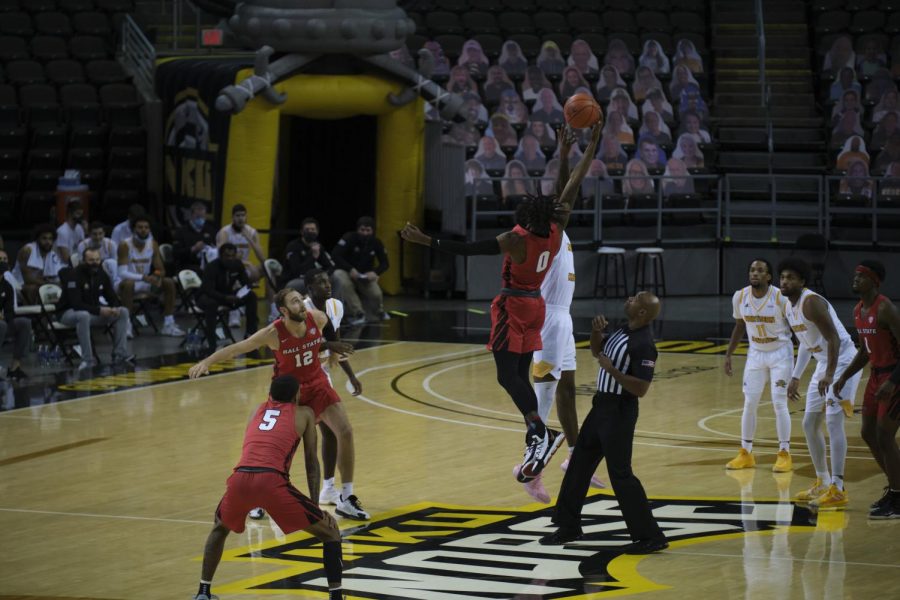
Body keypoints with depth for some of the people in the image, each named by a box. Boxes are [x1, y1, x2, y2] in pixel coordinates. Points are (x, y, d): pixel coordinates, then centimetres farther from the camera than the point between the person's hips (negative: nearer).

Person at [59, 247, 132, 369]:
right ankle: (87, 360, -37)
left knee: (123, 312, -8)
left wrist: (115, 308, -18)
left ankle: (120, 354, -12)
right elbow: (76, 304, -28)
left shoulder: (102, 275, 1)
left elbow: (113, 298, 7)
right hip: (70, 313, -7)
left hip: (93, 312, 7)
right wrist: (99, 310, -35)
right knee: (83, 316, -42)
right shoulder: (74, 275, -20)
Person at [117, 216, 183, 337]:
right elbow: (122, 273, -26)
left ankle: (168, 325, -10)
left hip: (145, 282, 5)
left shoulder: (153, 244, -2)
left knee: (169, 283, -13)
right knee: (128, 284, -38)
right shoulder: (125, 246, -18)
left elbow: (160, 269, 0)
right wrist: (143, 277, -40)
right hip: (129, 281, -5)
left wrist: (158, 276, -26)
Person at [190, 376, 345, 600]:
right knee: (330, 532, 13)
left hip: (240, 478, 4)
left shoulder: (258, 410, 32)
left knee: (220, 528, 36)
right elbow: (311, 462, 23)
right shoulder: (304, 413, 23)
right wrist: (316, 505, 26)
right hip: (272, 481, -4)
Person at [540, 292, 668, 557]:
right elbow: (597, 351, 23)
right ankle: (569, 526, 28)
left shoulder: (643, 344, -22)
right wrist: (596, 331, 3)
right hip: (602, 406, 10)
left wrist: (611, 369, -24)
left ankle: (650, 537, -2)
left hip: (619, 412, -10)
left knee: (620, 474, -7)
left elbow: (641, 388, -27)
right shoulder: (624, 331, 7)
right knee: (579, 463, 16)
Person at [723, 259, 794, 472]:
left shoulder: (781, 297, -20)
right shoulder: (740, 297, -8)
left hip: (780, 353, -4)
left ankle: (784, 454, 2)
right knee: (749, 403, 4)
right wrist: (728, 355, 8)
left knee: (779, 402, -8)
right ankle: (746, 454, 15)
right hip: (756, 353, 4)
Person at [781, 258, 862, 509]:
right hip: (824, 363, 10)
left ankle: (838, 489, -20)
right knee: (810, 424, 13)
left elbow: (833, 339, -25)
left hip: (842, 362, -10)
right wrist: (795, 377, 21)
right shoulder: (790, 306, 10)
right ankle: (823, 483, 24)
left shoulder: (811, 302, -20)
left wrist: (829, 375, -31)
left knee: (833, 421, -17)